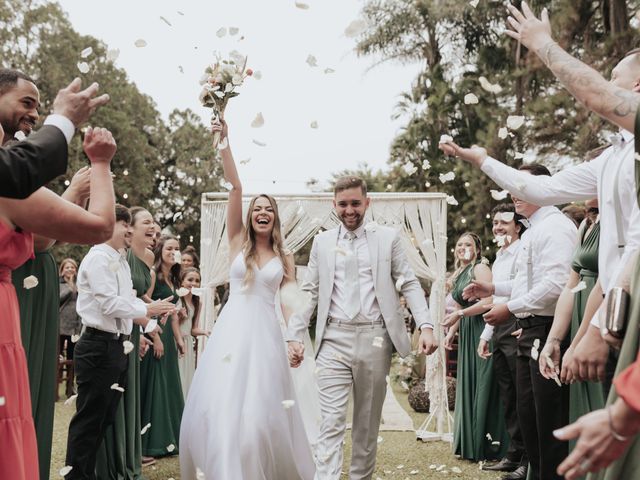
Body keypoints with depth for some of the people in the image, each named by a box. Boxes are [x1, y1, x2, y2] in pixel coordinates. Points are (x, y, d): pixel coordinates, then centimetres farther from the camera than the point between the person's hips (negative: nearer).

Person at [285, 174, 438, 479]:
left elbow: (409, 284, 3)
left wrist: (425, 326, -10)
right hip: (334, 339, 0)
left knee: (368, 421, 10)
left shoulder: (388, 238, 6)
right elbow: (309, 292, 10)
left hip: (375, 340, 0)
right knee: (332, 422, -7)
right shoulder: (322, 242, 11)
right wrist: (295, 336, 2)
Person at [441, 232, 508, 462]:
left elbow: (488, 301, -18)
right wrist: (451, 332, 13)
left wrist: (459, 314, -18)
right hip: (466, 334, 8)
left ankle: (487, 444, 1)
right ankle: (468, 444, 17)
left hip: (481, 330, -8)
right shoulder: (458, 275, 17)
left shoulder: (480, 269, -8)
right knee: (467, 385, 10)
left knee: (483, 385, -5)